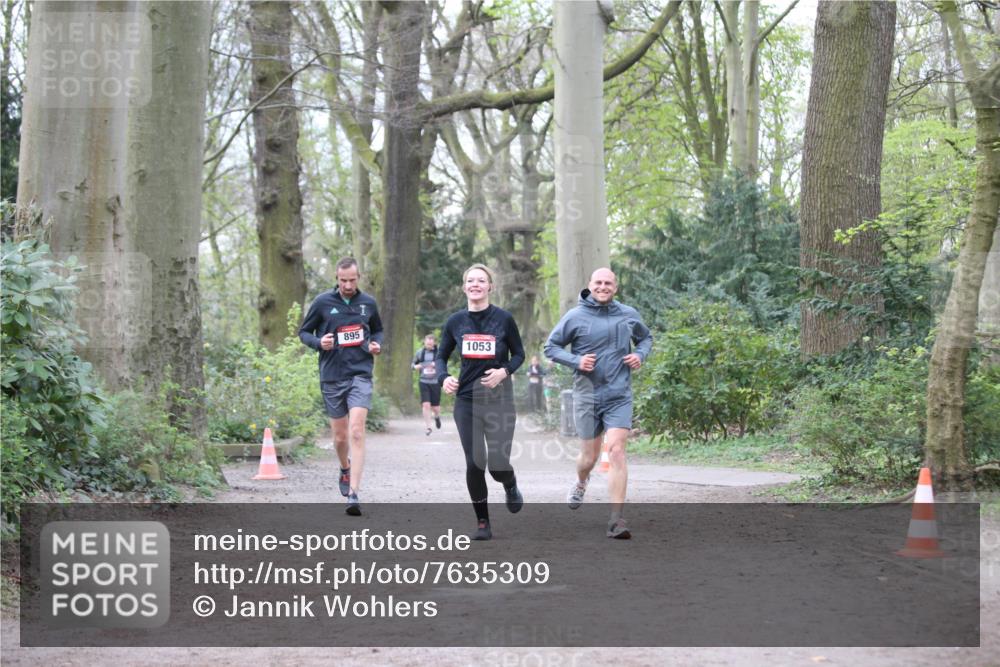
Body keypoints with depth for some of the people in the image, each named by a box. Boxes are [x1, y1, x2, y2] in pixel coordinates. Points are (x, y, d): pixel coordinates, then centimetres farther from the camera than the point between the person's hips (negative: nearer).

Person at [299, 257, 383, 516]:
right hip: (332, 377, 1)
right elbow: (304, 332, 8)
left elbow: (377, 330, 22)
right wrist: (319, 342, -13)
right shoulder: (323, 302, 0)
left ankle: (353, 493, -19)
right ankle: (345, 469, 43)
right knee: (340, 436, 10)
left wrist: (377, 345, 0)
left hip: (360, 375, -1)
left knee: (356, 432, -16)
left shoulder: (368, 303, 5)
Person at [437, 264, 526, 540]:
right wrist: (444, 377, -7)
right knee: (475, 464, -4)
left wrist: (505, 371, -13)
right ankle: (482, 522, 12)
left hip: (499, 400, -2)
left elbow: (519, 354, 6)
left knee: (498, 464, -7)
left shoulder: (503, 319, -3)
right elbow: (442, 356, 13)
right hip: (466, 401, 2)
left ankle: (511, 487, 31)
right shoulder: (455, 322, 3)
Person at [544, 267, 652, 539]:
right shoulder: (575, 317, -3)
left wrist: (640, 354, 2)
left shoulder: (629, 315, 5)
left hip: (619, 396, 0)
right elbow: (551, 346, 4)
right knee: (589, 456, 8)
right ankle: (581, 484, 47)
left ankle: (617, 520, -15)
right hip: (587, 396, 0)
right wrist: (576, 361, -12)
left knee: (616, 450, -15)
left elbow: (646, 337, 24)